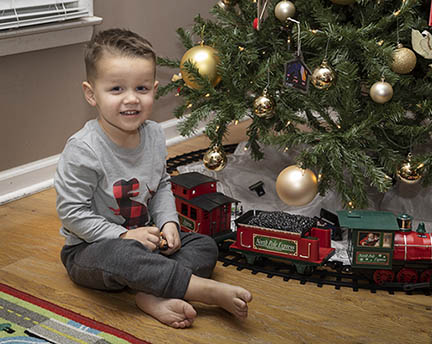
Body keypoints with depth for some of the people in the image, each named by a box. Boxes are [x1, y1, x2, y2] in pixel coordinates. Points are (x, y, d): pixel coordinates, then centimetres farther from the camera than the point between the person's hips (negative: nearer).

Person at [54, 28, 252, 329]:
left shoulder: (154, 135, -3)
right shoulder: (83, 149, -24)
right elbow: (73, 213, -20)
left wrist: (168, 221, -4)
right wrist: (124, 234, -23)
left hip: (145, 237, 7)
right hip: (91, 248, -7)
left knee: (206, 245, -5)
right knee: (119, 256, -39)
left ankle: (155, 296, -28)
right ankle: (208, 290, -32)